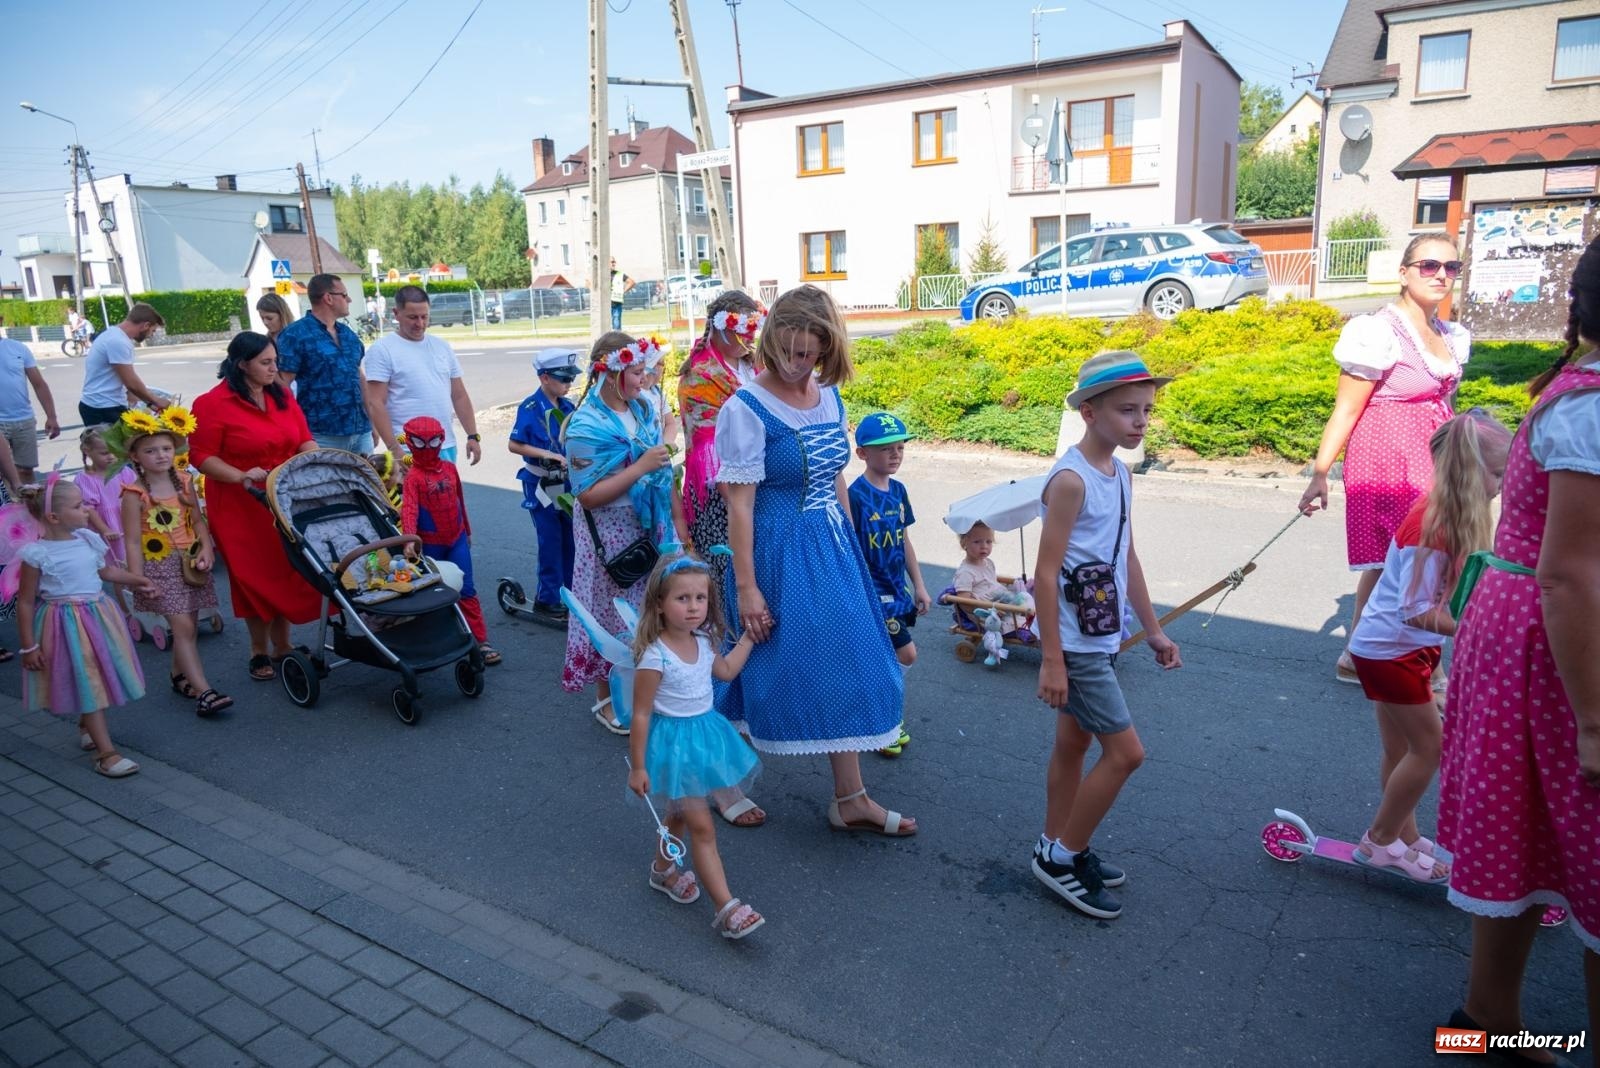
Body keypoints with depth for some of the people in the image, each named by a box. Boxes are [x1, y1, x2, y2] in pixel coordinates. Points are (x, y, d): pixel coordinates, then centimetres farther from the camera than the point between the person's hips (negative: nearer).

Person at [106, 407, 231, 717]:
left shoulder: (184, 482, 4)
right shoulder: (135, 493, -10)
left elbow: (197, 520, 9)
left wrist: (206, 549, -7)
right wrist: (139, 579, -15)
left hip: (190, 561, 5)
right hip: (160, 565, -5)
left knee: (189, 625, 12)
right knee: (182, 626, -10)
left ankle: (179, 675, 34)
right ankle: (204, 691, -13)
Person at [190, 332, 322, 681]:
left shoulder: (283, 396, 8)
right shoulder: (212, 404, -10)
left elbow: (304, 440, 10)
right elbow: (201, 456, -10)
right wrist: (241, 476, -22)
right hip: (241, 507, -5)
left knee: (287, 572, 10)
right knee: (255, 577, 4)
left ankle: (282, 646, 26)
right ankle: (259, 651, 22)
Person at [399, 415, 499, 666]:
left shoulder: (450, 468, 2)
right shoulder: (413, 477, -13)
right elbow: (409, 509, -26)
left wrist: (467, 531, 20)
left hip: (457, 539, 3)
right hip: (430, 544, -3)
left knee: (467, 590, 0)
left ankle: (481, 641, 2)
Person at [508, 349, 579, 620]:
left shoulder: (567, 407, 3)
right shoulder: (530, 408, -13)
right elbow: (514, 445, -12)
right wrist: (546, 454, -20)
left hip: (567, 481, 6)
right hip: (541, 484, -5)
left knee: (570, 538, 10)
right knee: (550, 541, 0)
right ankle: (547, 599, 12)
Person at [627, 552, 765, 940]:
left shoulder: (703, 642, -3)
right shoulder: (654, 657, -25)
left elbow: (726, 670, 18)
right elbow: (641, 714, -18)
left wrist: (749, 636, 14)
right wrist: (638, 767, -13)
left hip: (704, 734, 7)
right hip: (674, 743, -7)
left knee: (680, 815, 23)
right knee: (702, 828, -5)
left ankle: (664, 869, 45)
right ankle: (726, 908, -1)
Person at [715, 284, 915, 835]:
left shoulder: (828, 396, 4)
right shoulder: (747, 408, -16)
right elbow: (739, 503, -17)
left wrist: (850, 550, 15)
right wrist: (746, 587, -17)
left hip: (833, 548, 7)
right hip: (778, 552, -7)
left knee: (845, 666, 11)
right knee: (772, 669, 5)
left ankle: (850, 800, 26)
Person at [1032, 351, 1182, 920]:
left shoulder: (1120, 473, 8)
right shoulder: (1070, 480, -20)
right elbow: (1045, 572, -20)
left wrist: (1153, 629, 18)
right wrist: (1051, 659, -21)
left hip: (1101, 639, 9)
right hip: (1075, 644, -8)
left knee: (1073, 745, 17)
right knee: (1125, 752, -3)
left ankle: (1056, 851, 31)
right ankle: (1062, 856, 13)